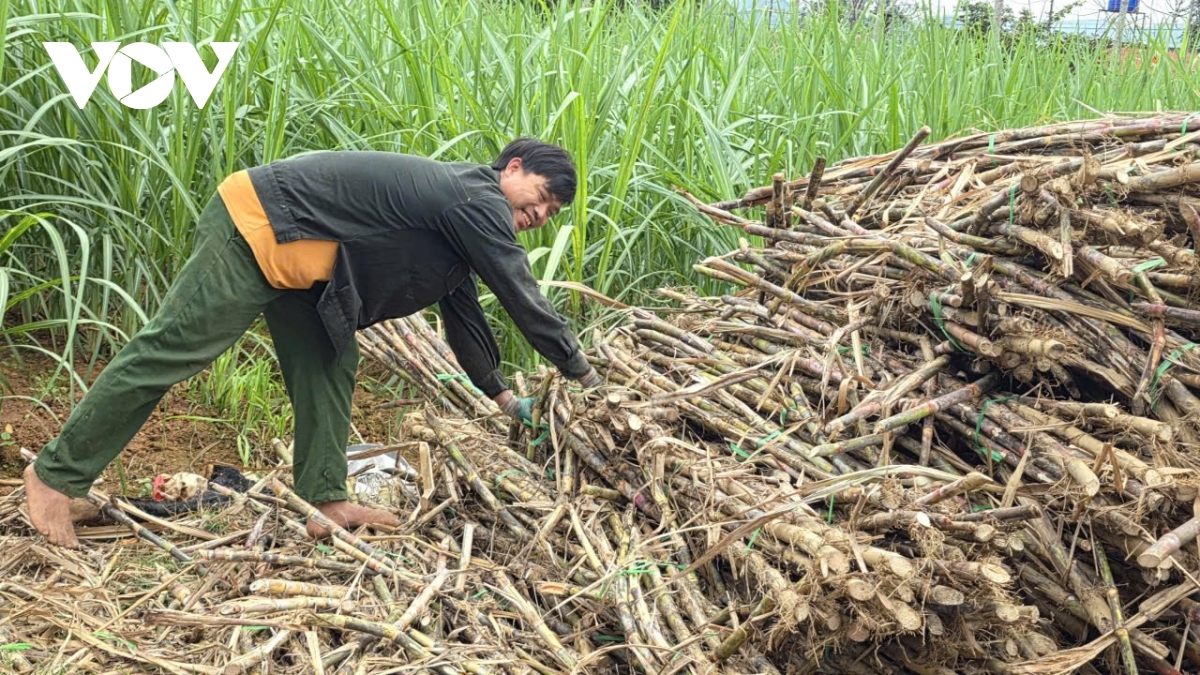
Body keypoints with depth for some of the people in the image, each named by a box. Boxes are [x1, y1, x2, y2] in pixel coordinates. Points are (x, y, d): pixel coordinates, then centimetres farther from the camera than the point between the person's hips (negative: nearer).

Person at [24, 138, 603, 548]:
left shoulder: (457, 204, 16)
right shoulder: (479, 200, -13)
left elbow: (463, 311, 22)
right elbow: (525, 302, -12)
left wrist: (501, 394, 25)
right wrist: (584, 374, 0)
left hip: (293, 252, 11)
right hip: (256, 227, -11)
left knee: (328, 365, 8)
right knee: (168, 351, -7)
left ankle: (324, 501, 10)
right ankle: (56, 473, 3)